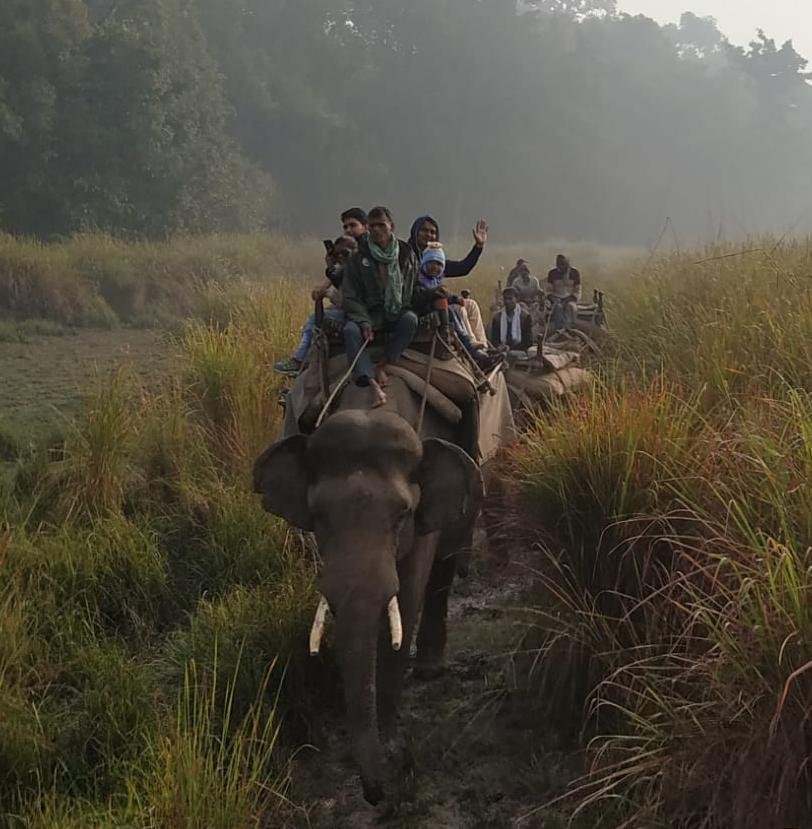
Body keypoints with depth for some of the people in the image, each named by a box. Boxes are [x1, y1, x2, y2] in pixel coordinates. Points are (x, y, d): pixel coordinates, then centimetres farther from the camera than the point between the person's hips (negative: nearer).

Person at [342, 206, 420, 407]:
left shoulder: (407, 255, 6)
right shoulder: (358, 258, 1)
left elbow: (417, 289, 15)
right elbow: (350, 296, -2)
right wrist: (364, 322, -15)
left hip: (397, 314, 1)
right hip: (369, 314, -1)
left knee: (411, 319, -33)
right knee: (350, 330, -33)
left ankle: (382, 366, -26)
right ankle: (373, 384, -47)